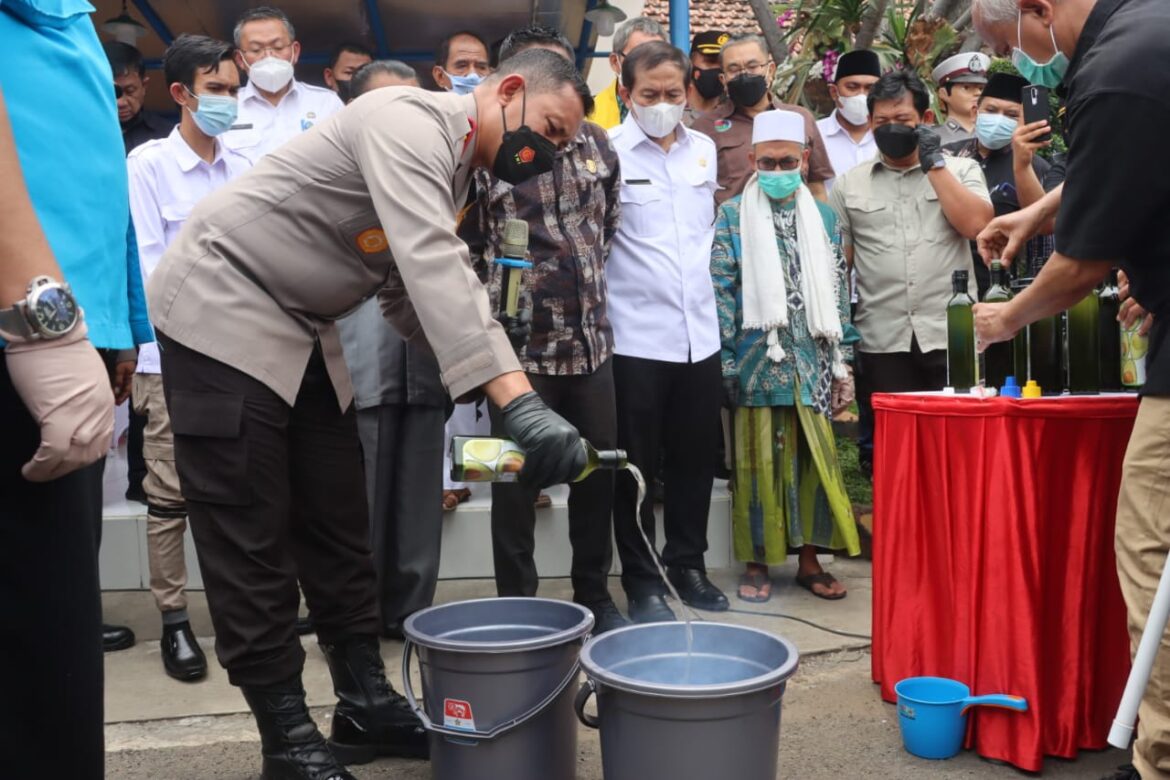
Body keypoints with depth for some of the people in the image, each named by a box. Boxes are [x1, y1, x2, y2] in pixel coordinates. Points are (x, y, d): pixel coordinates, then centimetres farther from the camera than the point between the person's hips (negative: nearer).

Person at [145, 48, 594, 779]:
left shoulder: (453, 165, 8)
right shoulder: (411, 119, -22)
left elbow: (413, 289, 10)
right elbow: (432, 266, -37)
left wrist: (501, 379, -3)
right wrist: (520, 399, -45)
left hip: (301, 329, 9)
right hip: (223, 311, -9)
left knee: (338, 521, 8)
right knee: (250, 532, -3)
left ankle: (366, 704, 17)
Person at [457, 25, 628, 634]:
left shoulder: (596, 142, 8)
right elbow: (460, 247, -3)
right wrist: (496, 306, -4)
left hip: (590, 338, 5)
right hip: (519, 343, -4)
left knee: (598, 471, 12)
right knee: (516, 481, 4)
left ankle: (594, 596, 29)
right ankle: (515, 607, 19)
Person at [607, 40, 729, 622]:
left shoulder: (704, 150, 11)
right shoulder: (607, 152, -7)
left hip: (700, 333, 5)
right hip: (636, 336, -5)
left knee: (696, 458, 12)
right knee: (637, 464, 4)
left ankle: (688, 565, 28)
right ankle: (642, 580, 17)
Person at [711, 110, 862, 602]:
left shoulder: (824, 218, 11)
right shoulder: (732, 217, 1)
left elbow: (838, 293, 11)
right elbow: (720, 294, -3)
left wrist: (842, 361, 7)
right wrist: (724, 362, -9)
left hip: (812, 362, 3)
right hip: (757, 360, -3)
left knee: (817, 460, 5)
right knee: (758, 460, 3)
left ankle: (810, 560, 19)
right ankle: (757, 562, 15)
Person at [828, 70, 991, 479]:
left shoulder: (961, 170, 10)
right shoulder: (848, 184, 12)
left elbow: (976, 223, -8)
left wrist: (935, 162, -3)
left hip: (950, 337, -1)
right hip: (881, 342, 1)